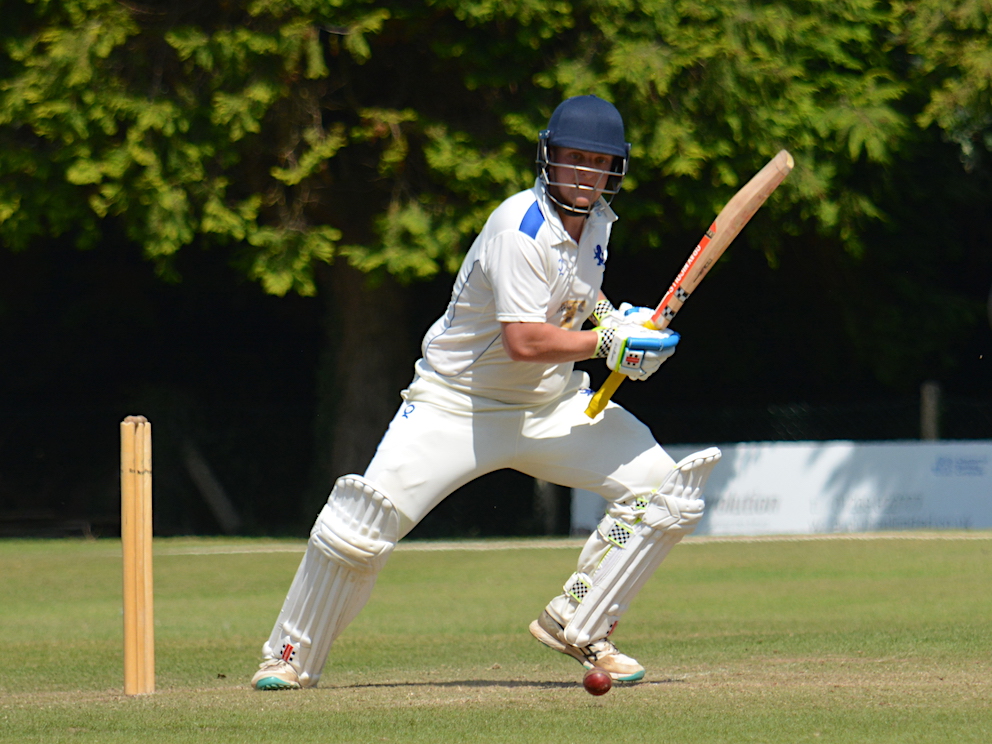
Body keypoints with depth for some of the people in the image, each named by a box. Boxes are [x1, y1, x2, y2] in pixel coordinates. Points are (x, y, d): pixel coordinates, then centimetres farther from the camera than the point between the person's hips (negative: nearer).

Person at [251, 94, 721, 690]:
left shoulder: (596, 219, 2)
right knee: (362, 524, -17)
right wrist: (610, 341, -26)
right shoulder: (521, 228, -23)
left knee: (667, 492, -9)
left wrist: (612, 314, 5)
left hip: (555, 404, 6)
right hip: (461, 403, -6)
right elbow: (523, 341, -30)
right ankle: (293, 657, 3)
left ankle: (577, 628, 3)